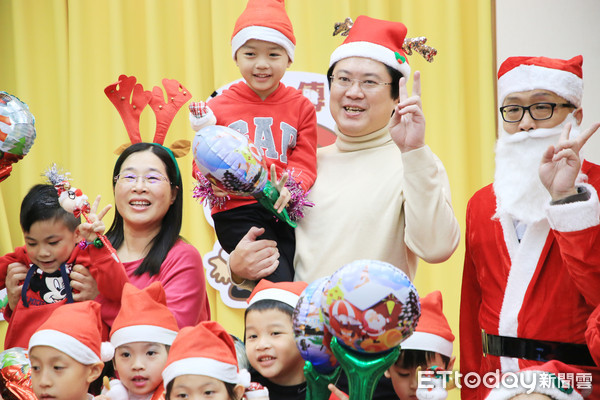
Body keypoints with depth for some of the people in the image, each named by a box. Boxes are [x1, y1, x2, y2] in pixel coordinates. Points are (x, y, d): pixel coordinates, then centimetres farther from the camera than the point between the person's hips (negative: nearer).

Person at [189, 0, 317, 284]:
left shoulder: (301, 107, 11)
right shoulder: (219, 107, 7)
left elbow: (305, 163, 5)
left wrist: (288, 189, -17)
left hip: (286, 211, 3)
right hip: (236, 211, -2)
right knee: (280, 284, -21)